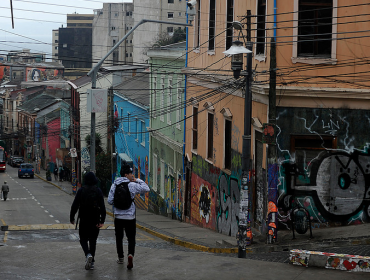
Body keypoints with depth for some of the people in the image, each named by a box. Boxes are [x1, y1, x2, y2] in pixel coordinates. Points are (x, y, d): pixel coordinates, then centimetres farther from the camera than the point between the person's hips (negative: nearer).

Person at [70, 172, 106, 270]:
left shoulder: (81, 190, -4)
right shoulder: (98, 191, -1)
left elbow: (75, 205, -4)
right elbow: (102, 207, -7)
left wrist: (72, 218, 5)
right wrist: (102, 221, -7)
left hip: (84, 220, -1)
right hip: (95, 220, 1)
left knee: (83, 239, 9)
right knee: (93, 240, 12)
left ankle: (88, 255, -20)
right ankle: (92, 262, 12)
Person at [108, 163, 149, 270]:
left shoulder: (114, 185, -1)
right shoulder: (133, 185, -9)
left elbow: (110, 200, -3)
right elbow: (146, 189, 0)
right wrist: (138, 180, 8)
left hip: (118, 216, 2)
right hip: (130, 217, -2)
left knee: (119, 237, 17)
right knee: (131, 238, 4)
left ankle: (120, 258, 24)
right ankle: (130, 254, -21)